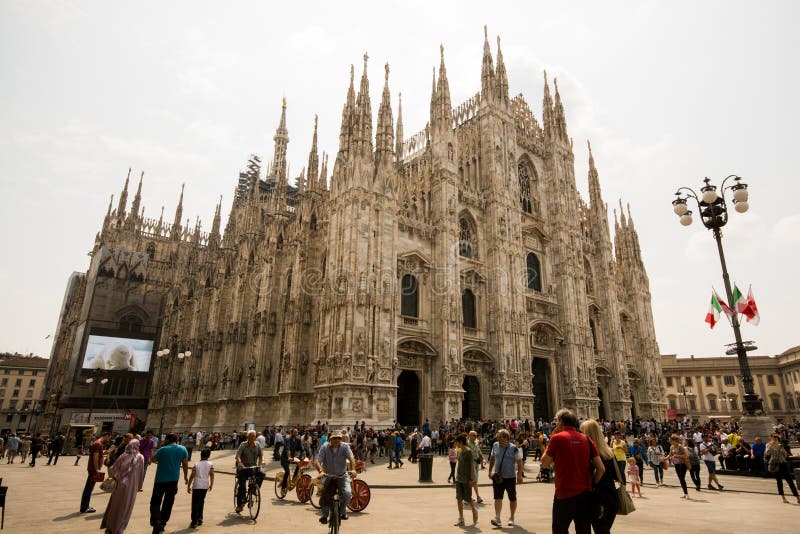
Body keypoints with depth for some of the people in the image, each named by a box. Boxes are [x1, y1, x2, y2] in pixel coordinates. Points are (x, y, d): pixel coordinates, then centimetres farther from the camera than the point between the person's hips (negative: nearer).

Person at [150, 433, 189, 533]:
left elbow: (153, 459, 5)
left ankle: (156, 521, -13)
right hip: (174, 480, 3)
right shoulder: (183, 449, -3)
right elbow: (185, 463, 4)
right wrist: (186, 475, 16)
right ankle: (162, 523, 19)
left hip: (160, 480, -3)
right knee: (168, 503, 14)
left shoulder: (162, 450, -11)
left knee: (155, 502, 5)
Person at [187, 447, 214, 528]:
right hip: (205, 486, 2)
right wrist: (211, 484, 8)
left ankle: (194, 522, -4)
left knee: (195, 504, 1)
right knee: (201, 502, 19)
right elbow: (212, 474, -1)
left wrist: (188, 486, 3)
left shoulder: (196, 465, 1)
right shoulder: (210, 464, 3)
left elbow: (192, 476, -4)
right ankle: (200, 519, 24)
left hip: (196, 486, -2)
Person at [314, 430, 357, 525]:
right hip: (327, 475, 0)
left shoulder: (345, 446, -13)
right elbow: (317, 462, -22)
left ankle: (342, 511, 15)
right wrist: (321, 471, -41)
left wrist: (353, 469, -44)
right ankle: (324, 515, 11)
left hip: (342, 475, 0)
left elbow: (351, 458, -26)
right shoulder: (325, 447, -14)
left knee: (347, 493, -15)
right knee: (325, 494, -14)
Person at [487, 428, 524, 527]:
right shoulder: (495, 446, 2)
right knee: (498, 497, -5)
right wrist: (490, 471, 13)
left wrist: (519, 475, -14)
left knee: (512, 499, 11)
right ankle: (497, 518, -6)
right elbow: (492, 459, 13)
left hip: (510, 477, -2)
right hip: (497, 477, 3)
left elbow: (519, 462, -9)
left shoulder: (513, 448, -11)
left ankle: (511, 518, 27)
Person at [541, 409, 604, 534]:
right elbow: (601, 469, 1)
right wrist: (591, 484, 13)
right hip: (585, 493, 4)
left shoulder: (557, 438, -8)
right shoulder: (586, 439, 4)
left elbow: (545, 464, 1)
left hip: (564, 494, -4)